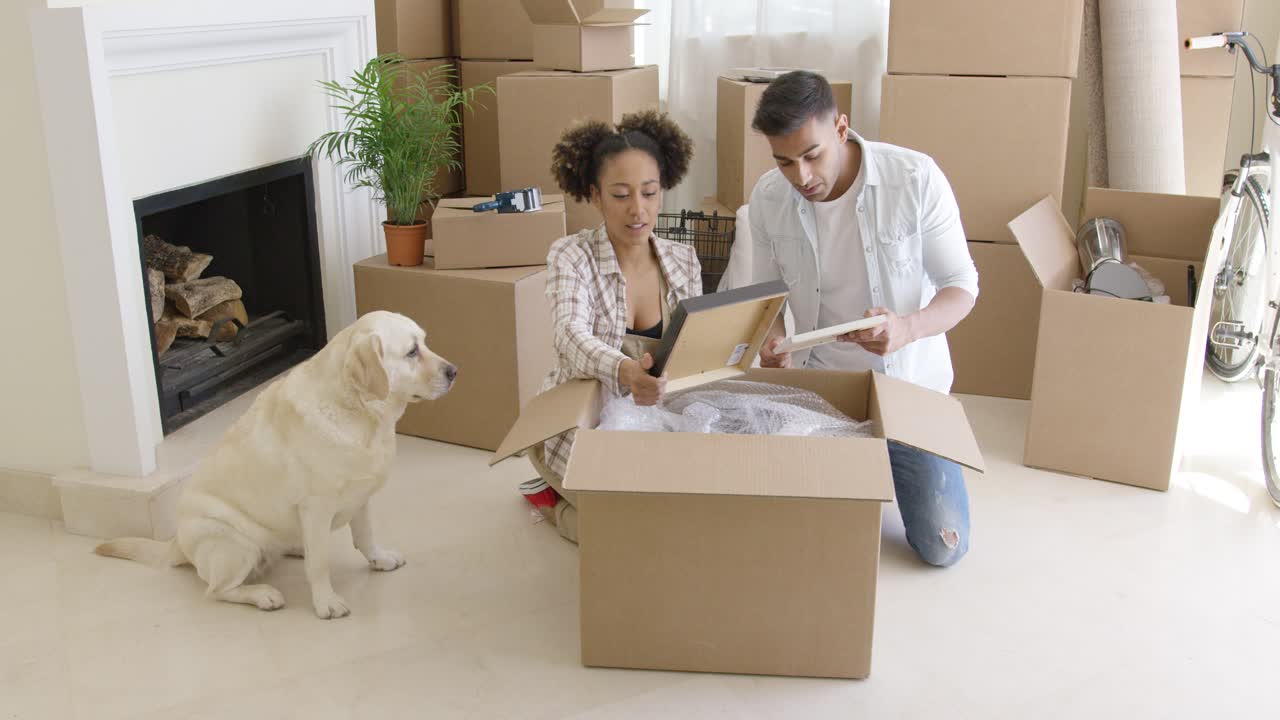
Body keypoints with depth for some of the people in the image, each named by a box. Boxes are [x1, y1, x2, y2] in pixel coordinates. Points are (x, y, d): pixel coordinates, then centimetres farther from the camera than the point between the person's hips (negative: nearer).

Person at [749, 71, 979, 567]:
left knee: (942, 547, 0)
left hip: (911, 382, -2)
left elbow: (962, 285, -14)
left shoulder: (917, 178, -21)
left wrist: (907, 328, -36)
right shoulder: (768, 198, -12)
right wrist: (772, 340, -21)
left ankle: (889, 458, 30)